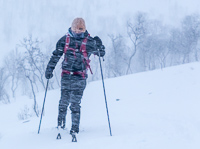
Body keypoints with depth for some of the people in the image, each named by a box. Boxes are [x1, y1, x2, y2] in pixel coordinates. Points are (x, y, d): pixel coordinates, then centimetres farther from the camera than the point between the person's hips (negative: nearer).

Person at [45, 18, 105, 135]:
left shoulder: (89, 41, 3)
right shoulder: (65, 40, 6)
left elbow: (101, 53, 9)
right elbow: (56, 55, 10)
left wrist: (99, 45, -11)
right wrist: (49, 69, 3)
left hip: (80, 76, -2)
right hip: (66, 74, 2)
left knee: (75, 103, -8)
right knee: (64, 101, 3)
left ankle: (75, 127, -2)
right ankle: (60, 124, 23)